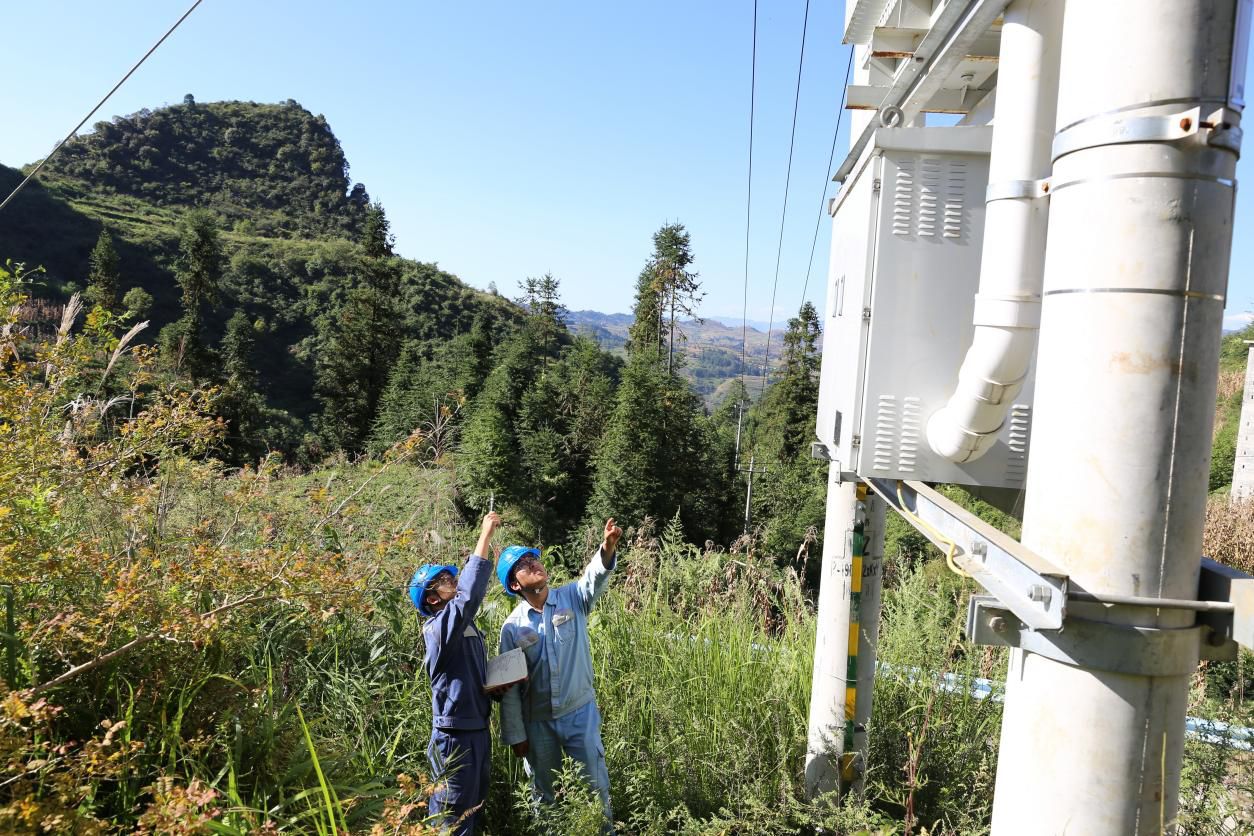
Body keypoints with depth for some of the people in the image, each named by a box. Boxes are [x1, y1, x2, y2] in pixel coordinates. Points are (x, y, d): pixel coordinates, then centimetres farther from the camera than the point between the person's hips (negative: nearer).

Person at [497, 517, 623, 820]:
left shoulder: (573, 598, -6)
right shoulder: (512, 627, -6)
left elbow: (595, 577, -28)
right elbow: (509, 686, -1)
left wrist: (608, 547, -48)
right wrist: (516, 735, -1)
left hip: (580, 712, -1)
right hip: (537, 722, 1)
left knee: (596, 784, 6)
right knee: (543, 792, 16)